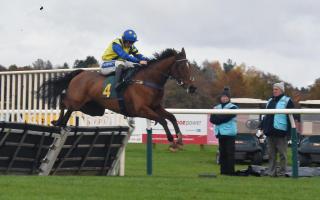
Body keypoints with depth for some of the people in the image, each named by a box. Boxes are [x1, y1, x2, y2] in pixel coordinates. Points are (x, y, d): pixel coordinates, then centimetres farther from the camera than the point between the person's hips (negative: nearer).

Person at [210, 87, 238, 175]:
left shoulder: (233, 107, 1)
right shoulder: (217, 107, 16)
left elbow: (226, 117, -14)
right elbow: (212, 119, 4)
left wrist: (217, 118, -3)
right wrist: (221, 118, -12)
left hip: (229, 133, -5)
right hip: (220, 133, 5)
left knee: (230, 152, -7)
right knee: (222, 152, 6)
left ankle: (230, 171, -7)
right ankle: (223, 170, 9)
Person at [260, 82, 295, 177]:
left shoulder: (287, 101, -2)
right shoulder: (270, 101, 19)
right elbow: (266, 115, 24)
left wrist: (289, 131, -14)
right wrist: (262, 126, 17)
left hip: (281, 131, -7)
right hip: (270, 132, 7)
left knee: (282, 153, -1)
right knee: (271, 153, 8)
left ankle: (282, 172, 4)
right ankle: (271, 171, 12)